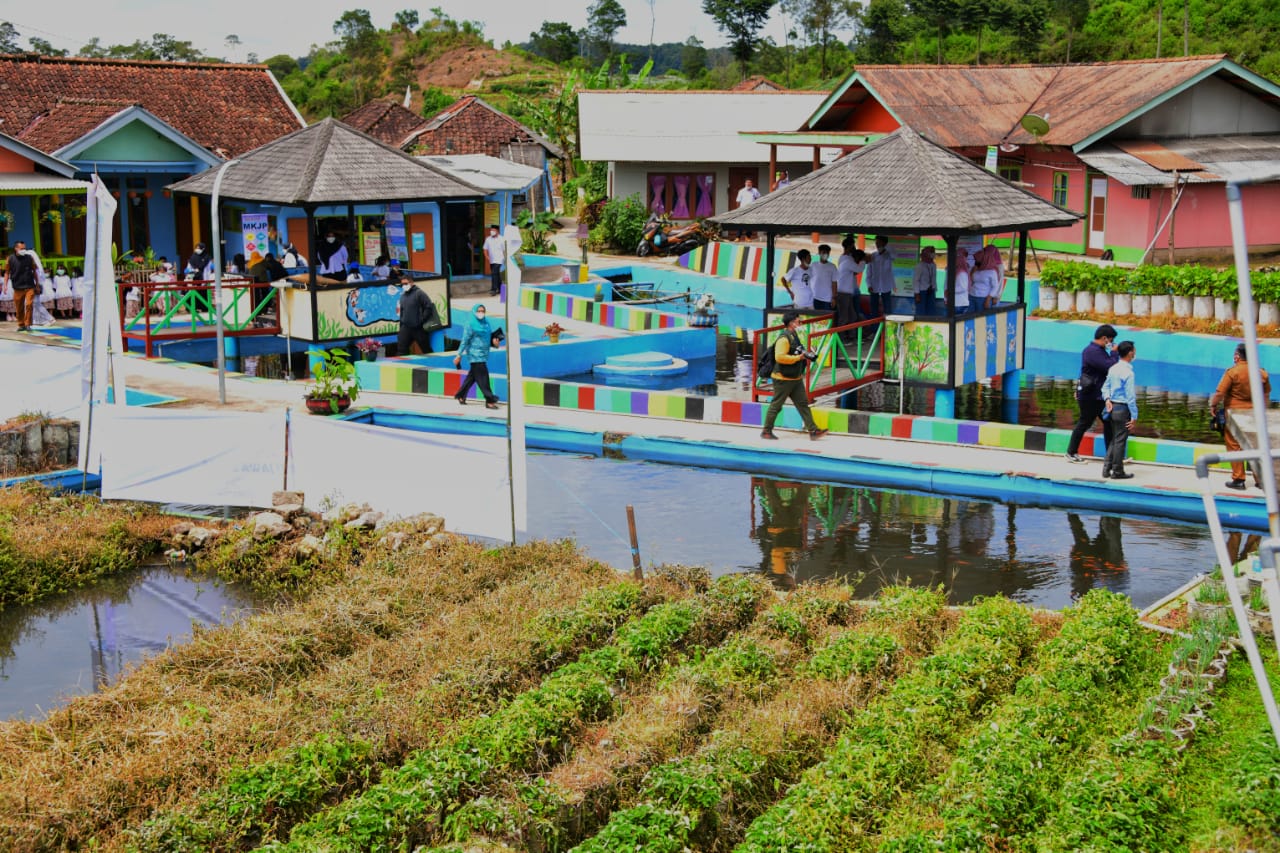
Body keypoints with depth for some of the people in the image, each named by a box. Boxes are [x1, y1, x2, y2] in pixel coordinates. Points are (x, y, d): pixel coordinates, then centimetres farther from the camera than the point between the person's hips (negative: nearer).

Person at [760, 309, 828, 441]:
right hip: (783, 379, -9)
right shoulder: (784, 338, -19)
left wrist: (805, 355, 9)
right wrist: (798, 357, -24)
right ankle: (766, 431, 13)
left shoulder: (794, 335, 12)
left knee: (803, 404, 6)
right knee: (776, 405, 2)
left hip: (796, 378, 9)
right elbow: (780, 357, -29)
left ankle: (813, 431, 6)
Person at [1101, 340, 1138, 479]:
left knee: (1113, 440, 15)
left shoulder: (1113, 368, 6)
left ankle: (1107, 469, 15)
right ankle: (1117, 472, 8)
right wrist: (1134, 416, -13)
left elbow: (1105, 387, 12)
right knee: (1120, 441, 1)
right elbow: (1130, 396, -18)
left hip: (1113, 407, 8)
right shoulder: (1128, 372, -18)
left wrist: (1107, 400, -2)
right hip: (1123, 409, -8)